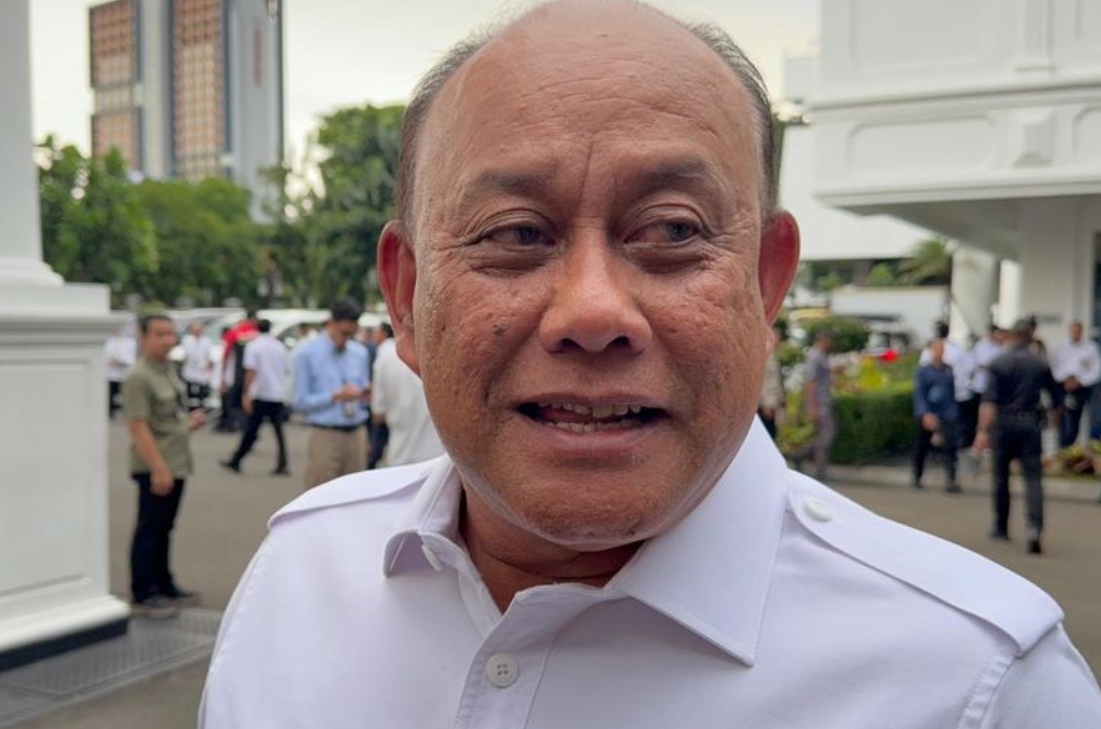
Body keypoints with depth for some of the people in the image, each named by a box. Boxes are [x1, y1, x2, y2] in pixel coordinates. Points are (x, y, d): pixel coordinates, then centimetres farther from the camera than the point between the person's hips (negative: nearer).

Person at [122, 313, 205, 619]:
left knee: (163, 528, 18)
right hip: (155, 468, -9)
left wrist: (189, 421, 9)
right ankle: (143, 597, 9)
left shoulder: (168, 369, 11)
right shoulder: (139, 377, -17)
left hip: (176, 464, 9)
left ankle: (164, 586, 29)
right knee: (149, 530, 0)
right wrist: (158, 468, -24)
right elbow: (138, 426, -22)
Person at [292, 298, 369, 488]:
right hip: (325, 436, -4)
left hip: (357, 435, 4)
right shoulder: (307, 353, -1)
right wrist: (336, 395, -14)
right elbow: (301, 402, -3)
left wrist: (365, 395, -6)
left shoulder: (360, 353, 12)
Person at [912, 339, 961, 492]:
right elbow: (919, 394, -10)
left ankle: (951, 481, -17)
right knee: (922, 448, 11)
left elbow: (953, 394, 13)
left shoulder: (949, 371, 6)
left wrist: (953, 413, 11)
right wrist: (925, 414, -21)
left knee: (949, 447, -14)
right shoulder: (923, 371, -2)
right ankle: (917, 478, 29)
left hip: (946, 416, 1)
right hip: (927, 416, -1)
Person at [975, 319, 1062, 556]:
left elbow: (989, 401, -14)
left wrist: (983, 431, -16)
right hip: (1030, 423, 1)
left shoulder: (999, 364, -5)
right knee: (1033, 478, -3)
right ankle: (1035, 528, -20)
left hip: (1004, 423, -1)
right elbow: (1055, 397, 11)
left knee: (1001, 476, 13)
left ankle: (1001, 527, 24)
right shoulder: (1041, 365, 3)